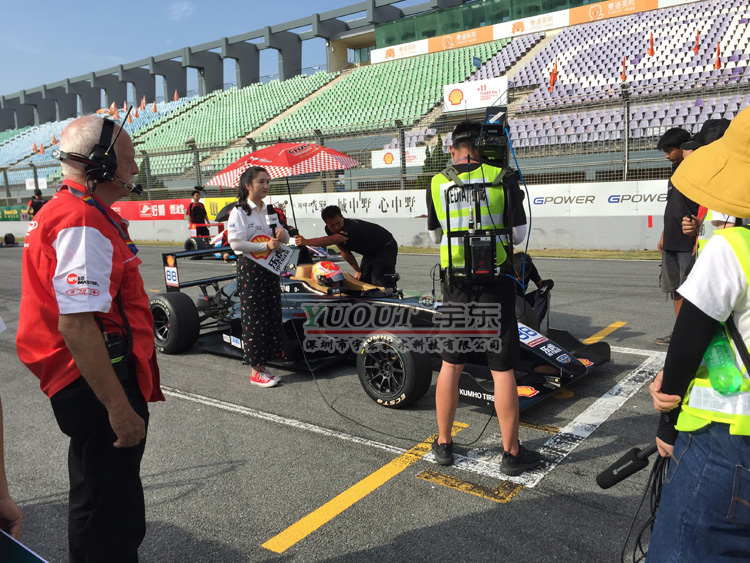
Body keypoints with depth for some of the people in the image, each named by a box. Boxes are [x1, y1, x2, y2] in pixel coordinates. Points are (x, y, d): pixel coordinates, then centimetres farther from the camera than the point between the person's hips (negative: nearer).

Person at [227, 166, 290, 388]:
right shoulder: (239, 212, -7)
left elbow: (283, 239, 17)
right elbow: (236, 243, -15)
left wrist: (282, 233, -6)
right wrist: (265, 245, -20)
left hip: (270, 268, 7)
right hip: (250, 268, -7)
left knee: (271, 316, 7)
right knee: (254, 318, -4)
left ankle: (262, 366, 16)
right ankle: (255, 372, 4)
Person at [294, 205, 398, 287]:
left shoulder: (351, 226, -37)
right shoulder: (330, 230, -11)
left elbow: (330, 241, -52)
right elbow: (344, 251, 2)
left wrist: (306, 241, -58)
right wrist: (357, 270, 1)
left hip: (385, 247, -8)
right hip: (369, 253, 8)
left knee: (380, 284, -21)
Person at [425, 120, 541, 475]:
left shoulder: (437, 183, 2)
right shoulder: (502, 178, -4)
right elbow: (519, 234, -2)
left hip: (455, 283, 2)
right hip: (495, 282, -2)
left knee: (451, 364, 14)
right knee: (502, 369, 6)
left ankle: (443, 444, 26)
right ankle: (512, 452, 17)